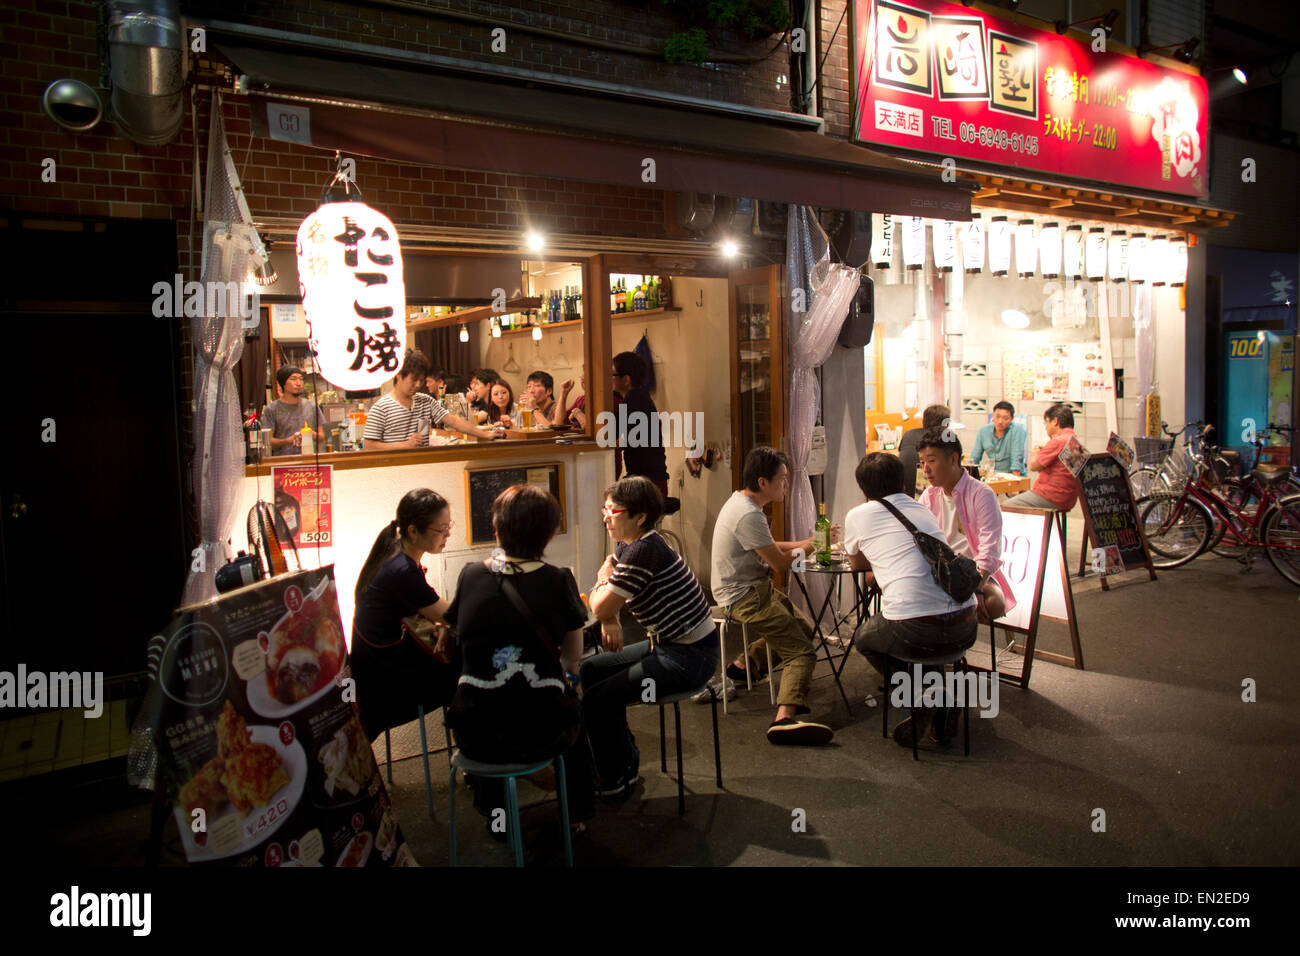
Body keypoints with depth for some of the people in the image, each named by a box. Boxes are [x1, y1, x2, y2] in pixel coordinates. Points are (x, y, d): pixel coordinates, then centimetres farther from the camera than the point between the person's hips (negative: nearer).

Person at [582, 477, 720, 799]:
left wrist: (604, 581, 0)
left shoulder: (643, 550, -25)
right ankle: (624, 759, 27)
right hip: (667, 645, 10)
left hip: (689, 657, -10)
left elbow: (601, 607, -21)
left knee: (597, 699, -10)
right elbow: (604, 607, 18)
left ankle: (614, 784, 13)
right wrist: (610, 620, -4)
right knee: (591, 670, 14)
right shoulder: (626, 545, 6)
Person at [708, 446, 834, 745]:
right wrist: (805, 548, 3)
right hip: (745, 597, -10)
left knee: (804, 627, 18)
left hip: (754, 589, 10)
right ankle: (785, 719, -33)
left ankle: (742, 665, 24)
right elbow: (779, 562, -15)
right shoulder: (748, 515, -22)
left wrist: (807, 542, 12)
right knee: (801, 653, -17)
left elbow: (769, 546, 20)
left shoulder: (740, 502, 10)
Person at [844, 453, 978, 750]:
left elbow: (858, 564, 26)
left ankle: (926, 714, 14)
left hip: (916, 632, -5)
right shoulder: (923, 510, 20)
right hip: (965, 629, 6)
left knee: (864, 638, 26)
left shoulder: (858, 516, 7)